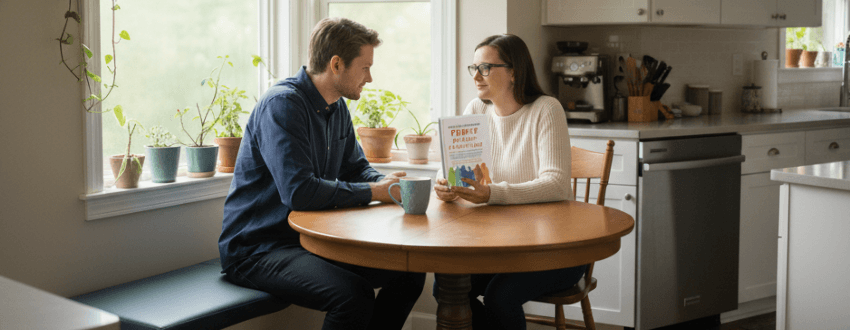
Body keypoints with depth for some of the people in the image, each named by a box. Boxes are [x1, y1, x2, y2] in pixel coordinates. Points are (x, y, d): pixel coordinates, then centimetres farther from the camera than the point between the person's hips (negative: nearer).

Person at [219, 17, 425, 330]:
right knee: (353, 293, -31)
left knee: (409, 273, 0)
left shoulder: (338, 108, 10)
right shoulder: (282, 104, -20)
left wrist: (386, 183, -5)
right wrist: (372, 192, -20)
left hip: (311, 239, 9)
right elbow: (299, 192, -30)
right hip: (256, 248, -9)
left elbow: (356, 168, 19)